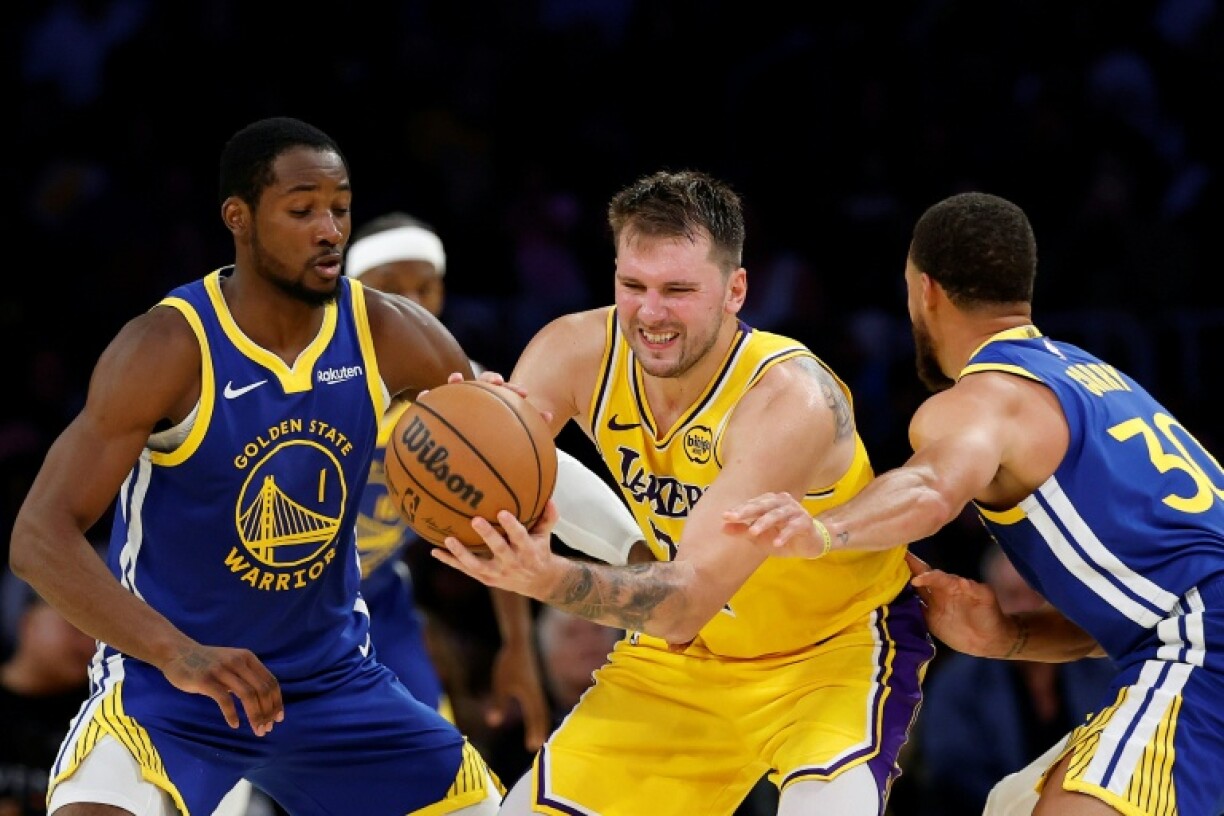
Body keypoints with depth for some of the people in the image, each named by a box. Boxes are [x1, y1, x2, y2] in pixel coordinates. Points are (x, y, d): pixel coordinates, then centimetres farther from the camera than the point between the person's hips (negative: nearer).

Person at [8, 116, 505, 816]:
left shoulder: (389, 334, -9)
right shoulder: (169, 349, -21)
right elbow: (39, 536, -26)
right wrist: (178, 653, -39)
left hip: (333, 678, 5)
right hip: (162, 679, -5)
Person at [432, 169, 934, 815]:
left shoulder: (790, 398, -32)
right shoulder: (577, 351, -15)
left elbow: (688, 602, -38)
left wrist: (552, 579, -56)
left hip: (841, 645, -5)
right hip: (689, 655, 5)